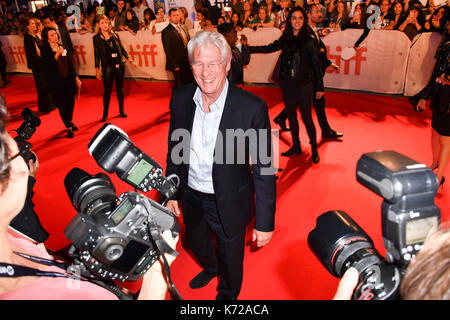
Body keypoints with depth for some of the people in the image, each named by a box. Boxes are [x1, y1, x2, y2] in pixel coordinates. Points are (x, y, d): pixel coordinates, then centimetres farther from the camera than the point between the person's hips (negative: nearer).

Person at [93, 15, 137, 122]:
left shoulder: (114, 35, 7)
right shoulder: (96, 38, 0)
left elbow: (122, 49, 13)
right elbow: (97, 54, 1)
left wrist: (131, 60, 9)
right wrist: (97, 70, -3)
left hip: (119, 65, 3)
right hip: (107, 67, -3)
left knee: (120, 89, 10)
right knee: (107, 91, -1)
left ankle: (122, 110, 24)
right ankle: (105, 114, 10)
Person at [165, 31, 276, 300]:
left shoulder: (252, 108, -24)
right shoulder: (181, 98, -10)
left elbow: (263, 169, -17)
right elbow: (174, 151, 2)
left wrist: (265, 222, -13)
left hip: (229, 204, -4)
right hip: (191, 198, 5)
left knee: (230, 257, 21)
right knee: (197, 244, 31)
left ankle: (228, 294, 56)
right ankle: (210, 268, 68)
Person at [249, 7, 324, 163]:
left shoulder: (309, 40, -5)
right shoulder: (285, 39, 6)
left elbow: (316, 64, -4)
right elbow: (270, 48, 19)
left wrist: (319, 87, -5)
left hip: (304, 84, -4)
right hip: (288, 83, 5)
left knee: (306, 117, -4)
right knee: (291, 116, 12)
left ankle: (314, 149, 14)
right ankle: (296, 146, 28)